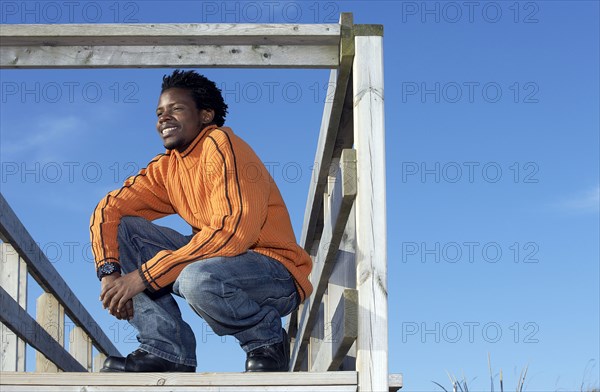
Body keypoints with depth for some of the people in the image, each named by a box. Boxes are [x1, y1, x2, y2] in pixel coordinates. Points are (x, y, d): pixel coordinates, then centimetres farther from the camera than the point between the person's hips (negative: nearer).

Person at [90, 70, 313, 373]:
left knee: (198, 279, -39)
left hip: (276, 274, -7)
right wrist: (110, 273, -17)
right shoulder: (166, 167, 8)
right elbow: (109, 209, 4)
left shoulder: (222, 144, -15)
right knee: (122, 228, -3)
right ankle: (166, 350, -9)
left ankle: (267, 340, -7)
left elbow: (234, 231, -27)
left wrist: (143, 276, -25)